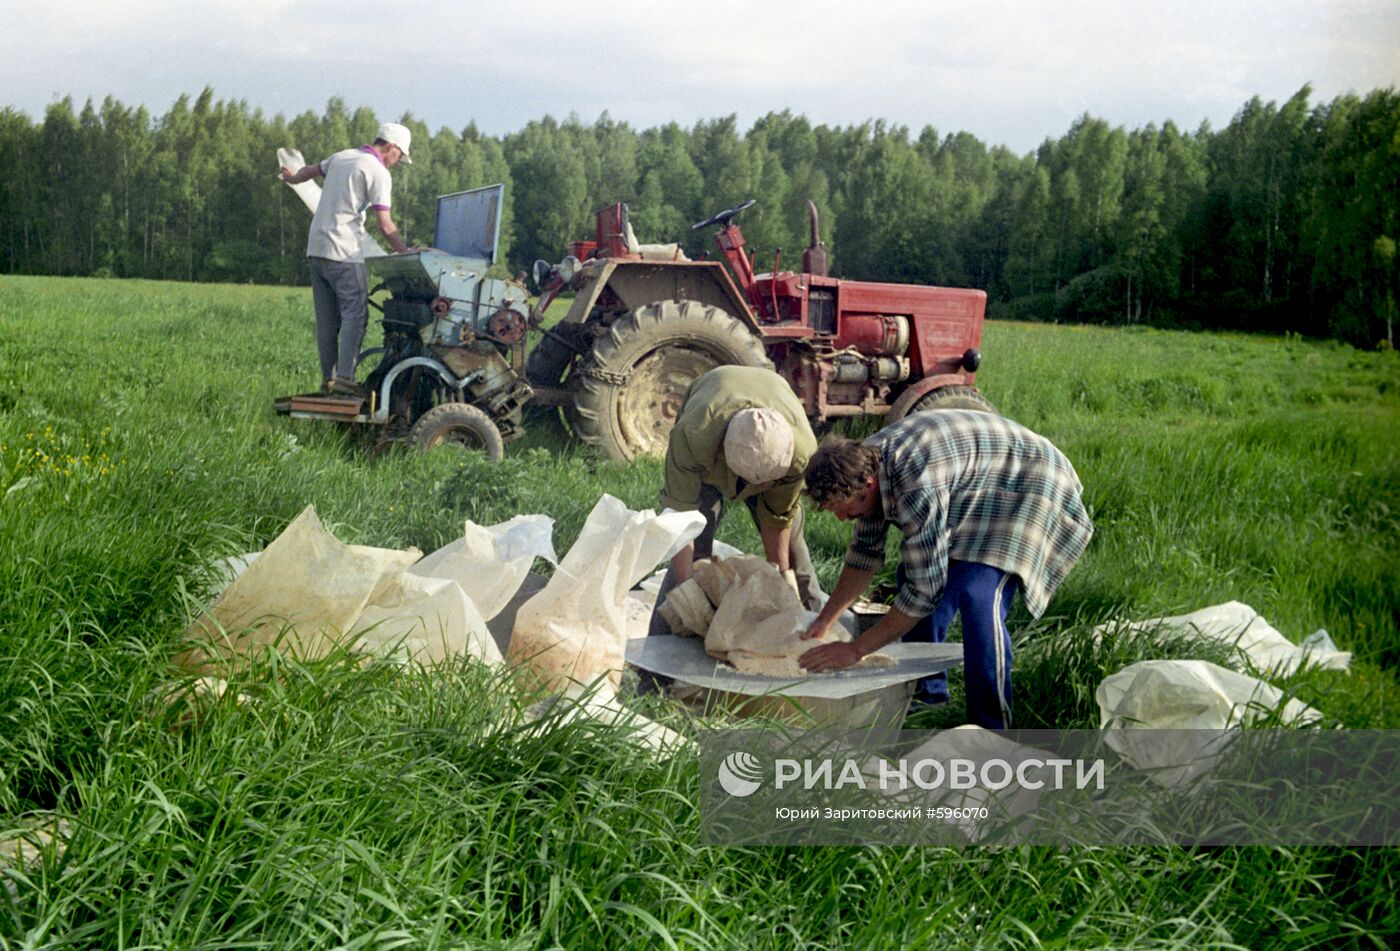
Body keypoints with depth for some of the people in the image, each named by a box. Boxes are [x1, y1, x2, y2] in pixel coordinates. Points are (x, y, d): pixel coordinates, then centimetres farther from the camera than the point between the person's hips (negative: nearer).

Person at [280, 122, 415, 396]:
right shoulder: (379, 172, -7)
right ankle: (344, 378, -19)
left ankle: (328, 378, 11)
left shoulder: (341, 157, 16)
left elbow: (310, 170, 37)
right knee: (354, 314, -10)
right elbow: (385, 225, -13)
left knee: (326, 319, 9)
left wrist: (292, 177, 57)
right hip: (344, 252, -8)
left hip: (316, 247, 8)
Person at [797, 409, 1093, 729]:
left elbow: (925, 590, -31)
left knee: (978, 598, -26)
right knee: (911, 571, 9)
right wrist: (824, 620, 4)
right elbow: (866, 551, 4)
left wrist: (856, 649, -25)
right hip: (976, 496, 10)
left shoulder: (917, 489, -39)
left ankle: (990, 729, -13)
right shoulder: (864, 463, -11)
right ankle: (929, 691, 26)